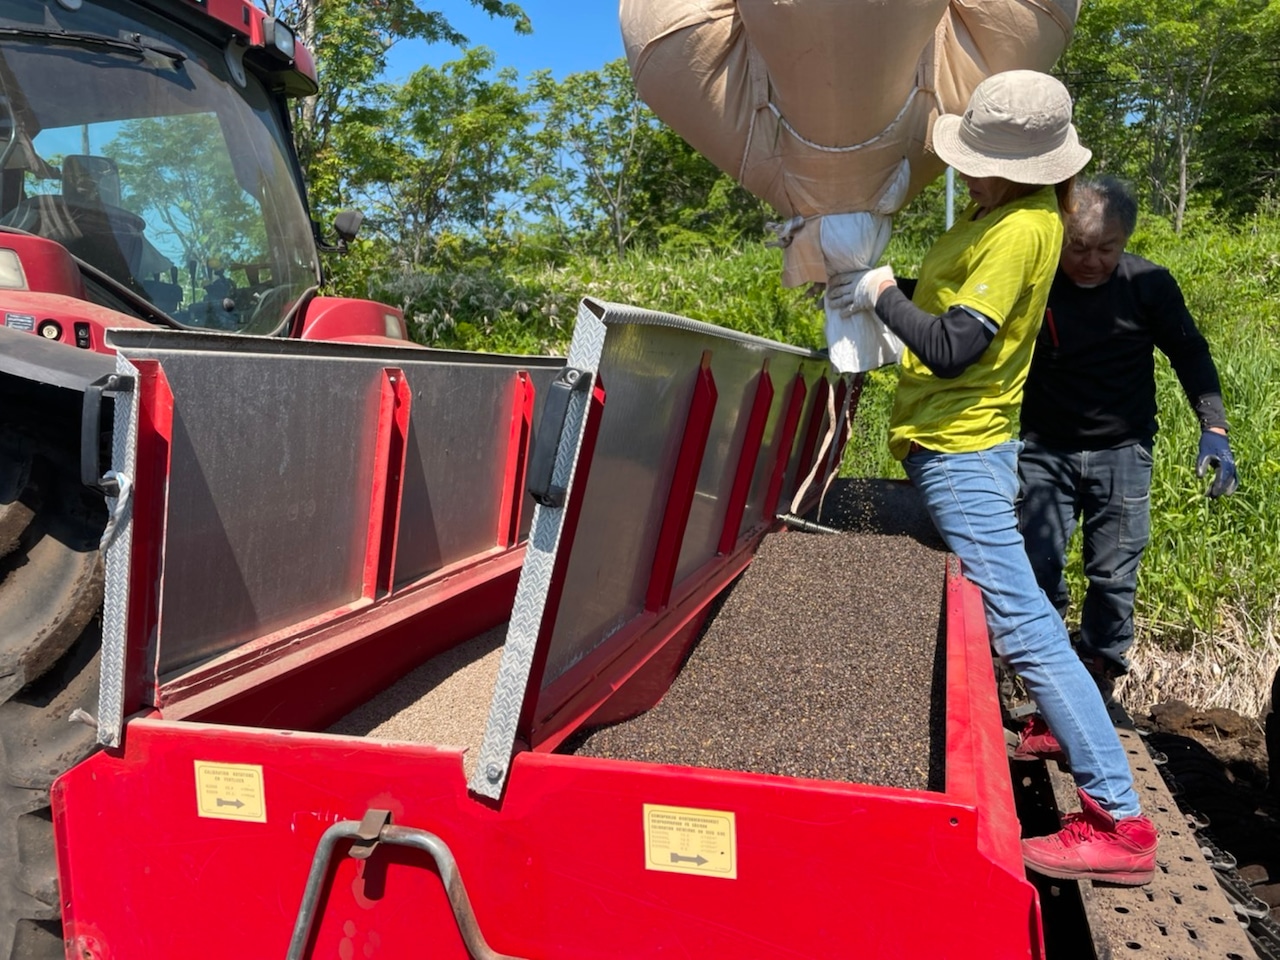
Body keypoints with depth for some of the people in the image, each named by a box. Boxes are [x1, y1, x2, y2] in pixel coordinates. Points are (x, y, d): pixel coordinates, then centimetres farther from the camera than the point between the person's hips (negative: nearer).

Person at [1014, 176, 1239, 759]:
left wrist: (1214, 431, -10)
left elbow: (1190, 356, 2)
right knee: (1036, 572, -4)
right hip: (1046, 452, 1)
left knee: (1113, 581, 0)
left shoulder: (1148, 286, -7)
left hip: (1122, 454, 0)